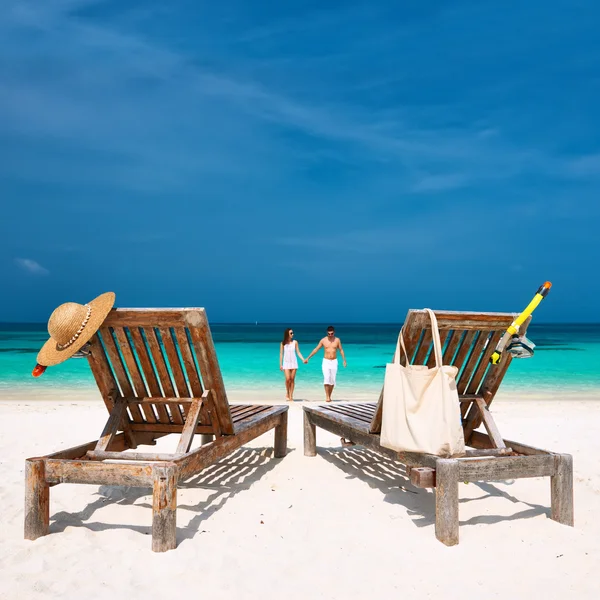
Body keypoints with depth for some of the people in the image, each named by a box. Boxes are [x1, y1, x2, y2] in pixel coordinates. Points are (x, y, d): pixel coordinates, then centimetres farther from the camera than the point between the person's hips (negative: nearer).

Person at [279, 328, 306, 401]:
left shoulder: (295, 342, 0)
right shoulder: (283, 343, -2)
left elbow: (298, 352, 3)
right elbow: (281, 354, 2)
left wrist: (303, 359, -9)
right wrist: (280, 364, -1)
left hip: (294, 362, 1)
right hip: (286, 363, -1)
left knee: (292, 379, 1)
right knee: (287, 379, -12)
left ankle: (291, 396, 8)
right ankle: (287, 393, 12)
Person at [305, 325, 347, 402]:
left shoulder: (337, 340, 0)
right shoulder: (323, 340, -2)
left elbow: (341, 350, 5)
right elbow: (316, 349, 3)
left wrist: (344, 360, -4)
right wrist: (308, 358, 2)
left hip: (334, 362, 1)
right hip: (326, 361, -1)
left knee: (332, 380, 4)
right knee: (326, 378, -15)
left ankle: (329, 396, 15)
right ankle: (327, 397, -15)